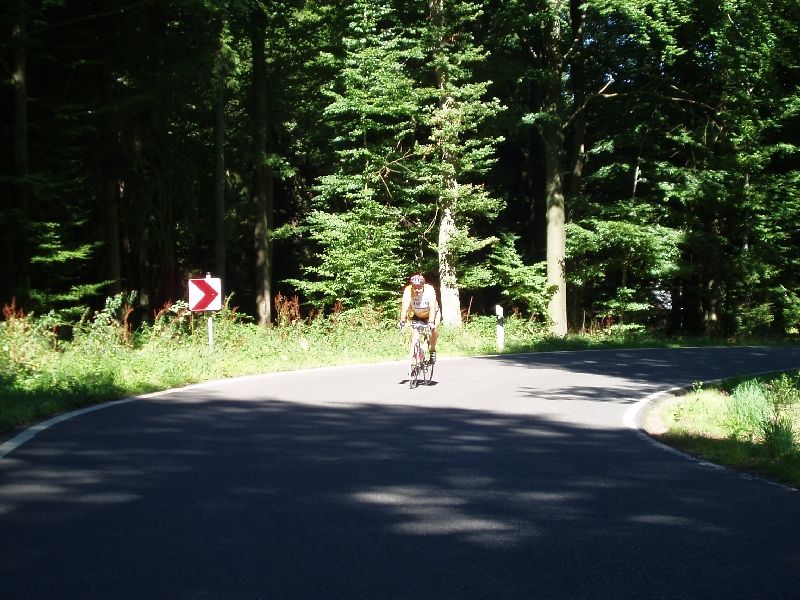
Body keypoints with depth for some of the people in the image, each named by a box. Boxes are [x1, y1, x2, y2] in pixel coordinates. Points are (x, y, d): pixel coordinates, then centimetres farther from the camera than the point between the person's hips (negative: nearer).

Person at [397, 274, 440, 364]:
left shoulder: (429, 290, -32)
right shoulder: (408, 291, -29)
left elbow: (432, 308, -39)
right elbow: (404, 307, -37)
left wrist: (431, 322, -52)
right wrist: (402, 321, -52)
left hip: (431, 313, -1)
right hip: (417, 315, 1)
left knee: (433, 329, -24)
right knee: (415, 333, -17)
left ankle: (433, 351, -2)